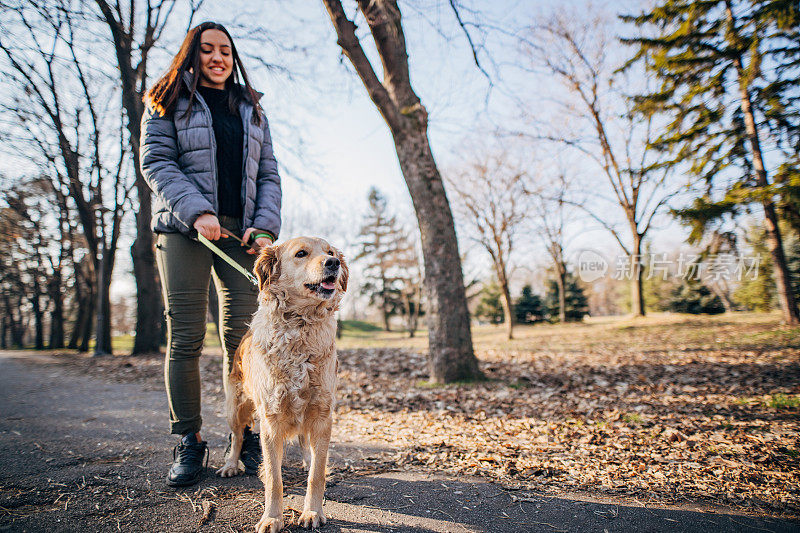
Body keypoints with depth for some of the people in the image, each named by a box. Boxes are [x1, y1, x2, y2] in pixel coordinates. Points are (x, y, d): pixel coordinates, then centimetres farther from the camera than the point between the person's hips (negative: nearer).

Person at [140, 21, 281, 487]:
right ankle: (189, 441, 7)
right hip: (184, 230, -2)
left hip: (242, 232, 2)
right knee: (186, 338, -4)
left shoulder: (252, 110, 21)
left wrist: (266, 226, -3)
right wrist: (196, 212, -15)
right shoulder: (167, 103, 13)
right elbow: (155, 162, 0)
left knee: (243, 336, -3)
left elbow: (269, 174, 13)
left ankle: (245, 435, 9)